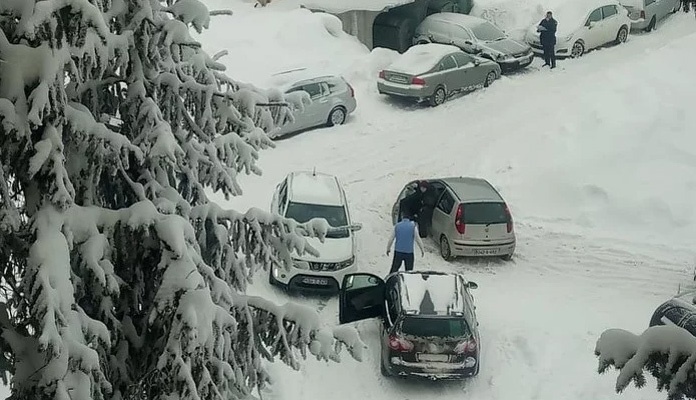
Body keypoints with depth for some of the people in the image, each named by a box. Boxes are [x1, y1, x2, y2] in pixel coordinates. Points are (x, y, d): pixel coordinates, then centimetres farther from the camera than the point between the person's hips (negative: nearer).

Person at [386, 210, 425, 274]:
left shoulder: (396, 226, -1)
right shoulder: (413, 226, -6)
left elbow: (391, 239, 2)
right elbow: (418, 239, -4)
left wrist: (388, 248, 15)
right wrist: (422, 250, 6)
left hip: (398, 251, 2)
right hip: (409, 252, -2)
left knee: (394, 269, 10)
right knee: (409, 270, 8)